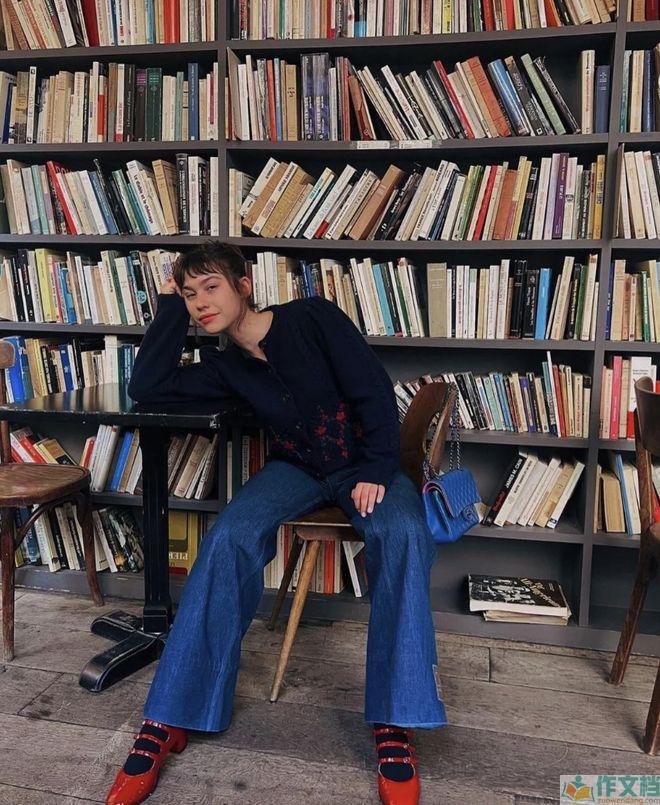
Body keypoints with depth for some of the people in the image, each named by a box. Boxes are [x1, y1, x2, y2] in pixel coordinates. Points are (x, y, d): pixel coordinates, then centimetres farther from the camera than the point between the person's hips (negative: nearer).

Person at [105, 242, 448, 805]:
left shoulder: (314, 318, -9)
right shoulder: (226, 367, 4)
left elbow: (375, 392, -11)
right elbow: (145, 388, -5)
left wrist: (376, 472, -21)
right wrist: (170, 308, -2)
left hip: (364, 465, -2)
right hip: (296, 469, 3)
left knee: (402, 534, -36)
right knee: (229, 539, -28)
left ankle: (395, 725, -30)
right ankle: (168, 722, -23)